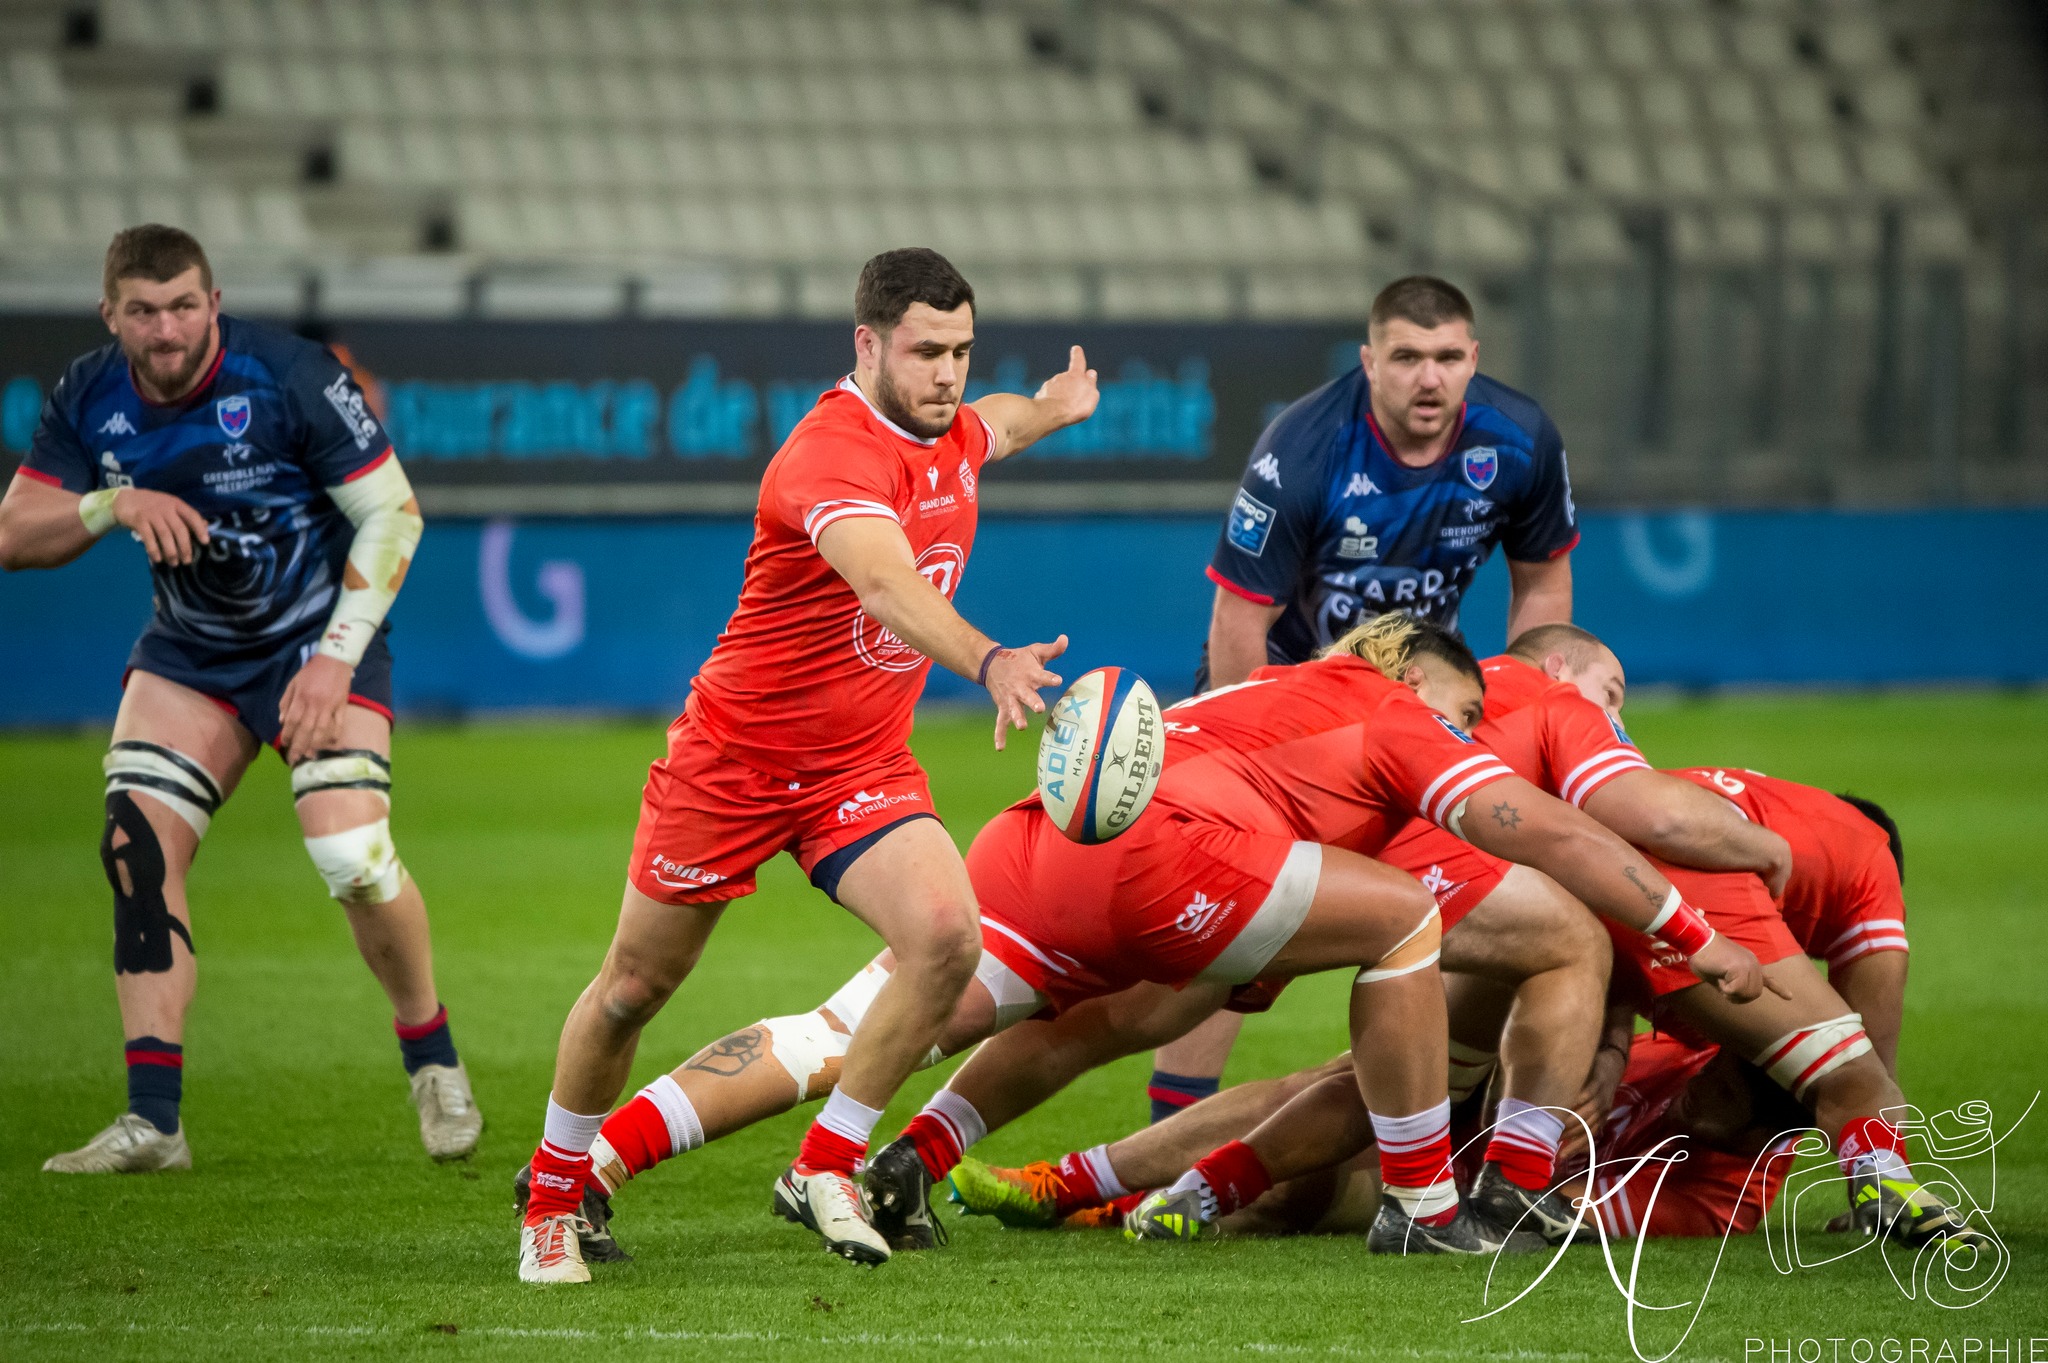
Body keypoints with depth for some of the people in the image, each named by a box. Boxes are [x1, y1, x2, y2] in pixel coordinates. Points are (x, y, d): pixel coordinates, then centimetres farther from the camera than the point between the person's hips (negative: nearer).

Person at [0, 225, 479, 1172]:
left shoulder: (290, 378, -21)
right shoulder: (88, 401, -7)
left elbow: (392, 512, -15)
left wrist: (337, 654, -21)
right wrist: (112, 504, -25)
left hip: (317, 640, -4)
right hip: (189, 655, 4)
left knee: (352, 857, -20)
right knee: (136, 842, -12)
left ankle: (433, 1059, 7)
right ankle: (152, 1121, -9)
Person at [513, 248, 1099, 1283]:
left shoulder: (948, 434, -1)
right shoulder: (832, 454, -28)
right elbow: (888, 584, -49)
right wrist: (989, 663, -63)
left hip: (864, 768, 6)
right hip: (734, 758, -6)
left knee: (947, 935, -21)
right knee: (635, 985, 9)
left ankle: (824, 1169, -5)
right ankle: (552, 1200, 31)